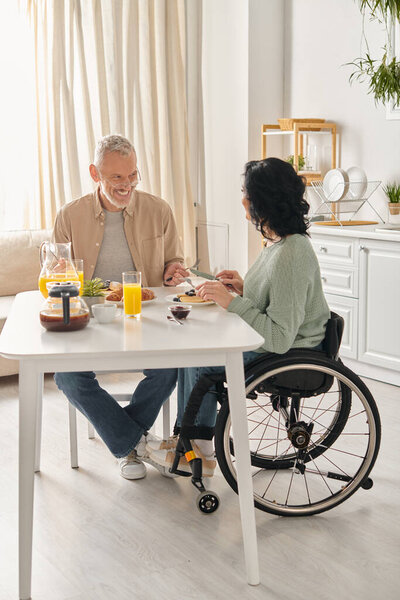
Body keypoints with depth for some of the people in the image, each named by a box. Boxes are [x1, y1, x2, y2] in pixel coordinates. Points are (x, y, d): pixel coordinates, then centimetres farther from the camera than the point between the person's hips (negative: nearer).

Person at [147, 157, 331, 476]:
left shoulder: (291, 256, -28)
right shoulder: (281, 241, 4)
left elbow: (279, 339, -29)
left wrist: (232, 301, -25)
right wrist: (244, 289, 2)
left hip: (290, 360, -10)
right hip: (283, 343, 10)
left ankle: (195, 451, 20)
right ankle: (198, 449, 14)